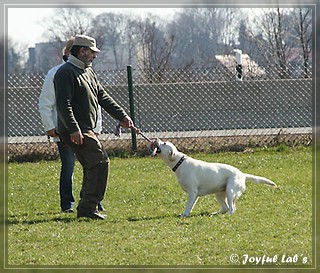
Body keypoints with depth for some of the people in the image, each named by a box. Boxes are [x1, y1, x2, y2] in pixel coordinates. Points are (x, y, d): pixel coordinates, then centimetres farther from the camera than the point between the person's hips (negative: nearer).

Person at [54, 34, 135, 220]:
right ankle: (88, 207, -17)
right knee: (100, 161, -17)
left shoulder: (88, 71, 20)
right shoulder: (66, 73, -11)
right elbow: (63, 103, -19)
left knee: (93, 167, 10)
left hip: (86, 129, 10)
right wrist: (74, 129, -26)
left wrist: (122, 116, 16)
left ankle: (86, 208, 14)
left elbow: (103, 97, 23)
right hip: (75, 131, -10)